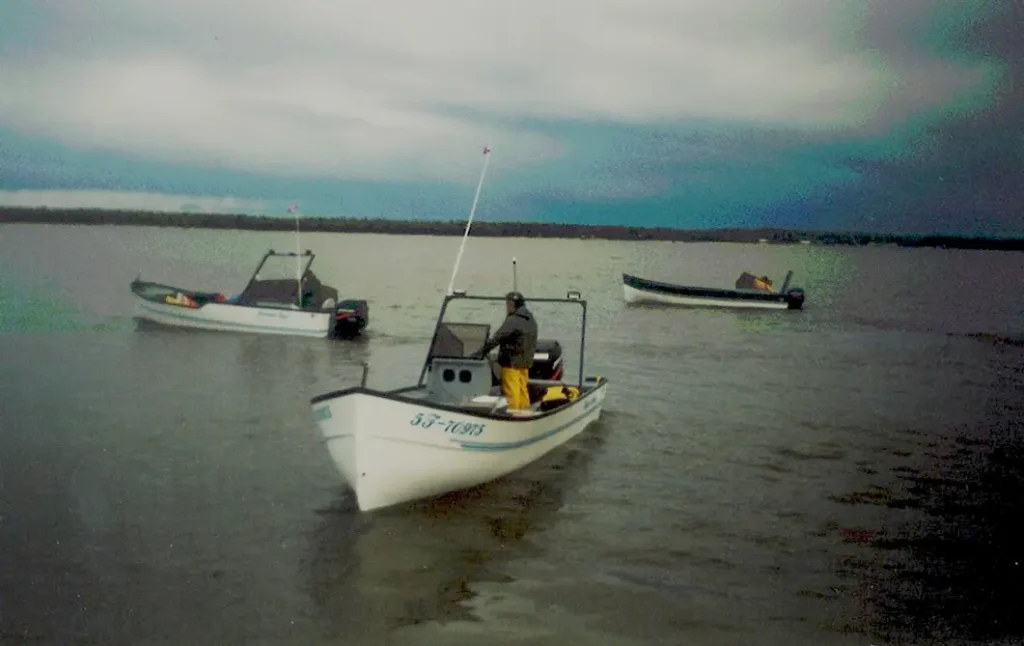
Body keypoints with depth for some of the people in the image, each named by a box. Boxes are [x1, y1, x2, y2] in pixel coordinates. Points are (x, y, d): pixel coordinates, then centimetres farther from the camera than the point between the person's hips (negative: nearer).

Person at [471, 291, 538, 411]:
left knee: (511, 392, -5)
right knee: (523, 390, 14)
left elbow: (496, 338, -22)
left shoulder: (513, 321, -17)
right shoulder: (531, 320, 12)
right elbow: (533, 343, 16)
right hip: (525, 362, 9)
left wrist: (481, 352, -22)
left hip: (511, 362, -9)